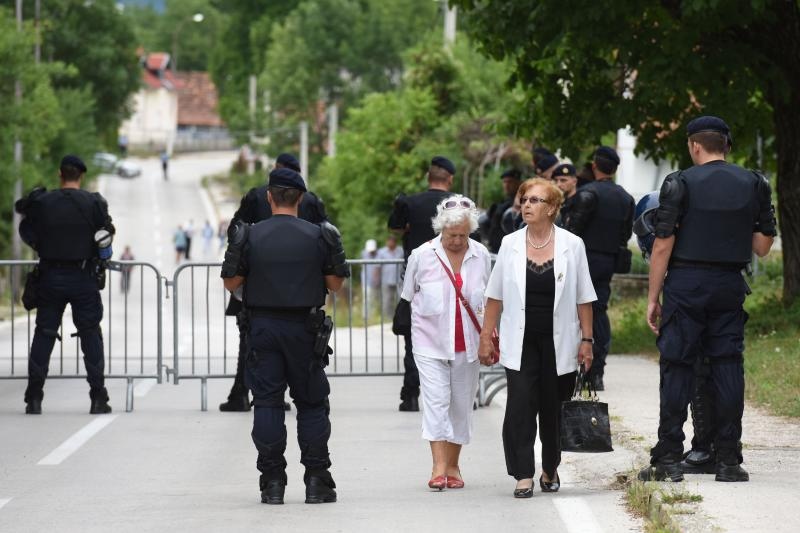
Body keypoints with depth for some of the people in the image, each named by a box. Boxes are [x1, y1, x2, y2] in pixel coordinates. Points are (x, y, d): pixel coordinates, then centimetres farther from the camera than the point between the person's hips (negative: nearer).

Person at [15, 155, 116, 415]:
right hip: (84, 278, -1)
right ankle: (98, 398, 1)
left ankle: (34, 398, 3)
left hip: (51, 276, 1)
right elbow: (106, 234, -1)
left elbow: (27, 233, 4)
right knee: (91, 335, 5)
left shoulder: (42, 202, -3)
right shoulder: (93, 203, -6)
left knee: (43, 335, 7)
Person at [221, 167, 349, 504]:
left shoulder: (250, 237, -4)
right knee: (312, 404, 7)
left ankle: (272, 482, -1)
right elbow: (334, 284, 1)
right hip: (304, 330, 0)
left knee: (267, 404, 3)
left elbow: (231, 283, -1)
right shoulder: (318, 236, -3)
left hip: (263, 328, 0)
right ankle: (317, 482, 3)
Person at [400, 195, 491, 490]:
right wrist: (430, 319, 6)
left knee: (461, 403, 7)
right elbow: (409, 295, 8)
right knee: (436, 400, -13)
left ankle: (453, 466, 17)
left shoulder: (481, 255, 3)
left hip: (468, 342, 3)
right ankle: (439, 466, -17)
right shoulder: (422, 255, -4)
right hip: (431, 341, -2)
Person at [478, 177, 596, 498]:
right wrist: (486, 337, 4)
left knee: (554, 408, 8)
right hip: (520, 343, 0)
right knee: (520, 405, -11)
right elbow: (495, 296, 7)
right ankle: (523, 475, -10)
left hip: (558, 341, 0)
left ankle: (550, 469, 26)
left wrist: (586, 340, -1)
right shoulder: (511, 244, 3)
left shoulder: (572, 246, -1)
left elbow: (583, 299, 2)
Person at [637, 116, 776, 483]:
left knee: (676, 369, 0)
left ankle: (668, 459, -1)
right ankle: (728, 460, 3)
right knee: (728, 368, 5)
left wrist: (653, 298, -3)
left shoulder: (680, 184, -5)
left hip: (685, 284, -3)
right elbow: (763, 246, 6)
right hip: (730, 287, 3)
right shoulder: (754, 185, 5)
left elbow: (662, 246, -7)